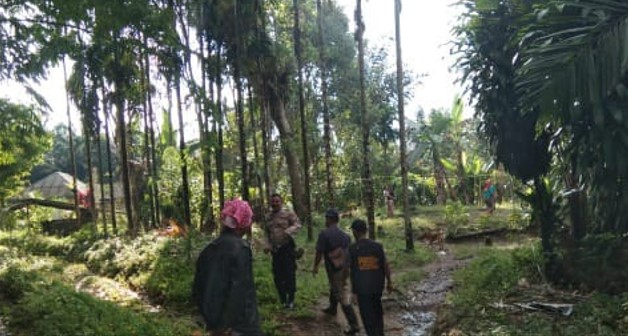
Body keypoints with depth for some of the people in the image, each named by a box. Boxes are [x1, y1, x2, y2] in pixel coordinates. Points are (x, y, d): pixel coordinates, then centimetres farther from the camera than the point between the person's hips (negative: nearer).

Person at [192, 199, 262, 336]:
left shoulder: (210, 248, 5)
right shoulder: (240, 247, -15)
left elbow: (198, 289, 11)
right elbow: (241, 290, -22)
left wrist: (210, 320, 19)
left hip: (216, 324, 7)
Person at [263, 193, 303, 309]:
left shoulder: (288, 213, -4)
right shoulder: (268, 217, 13)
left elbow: (297, 225, -13)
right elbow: (266, 233, 17)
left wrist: (288, 231, -29)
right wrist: (267, 245, 4)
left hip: (287, 247, -5)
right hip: (275, 249, 6)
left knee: (289, 273, -3)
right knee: (277, 275, 10)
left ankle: (291, 300, 9)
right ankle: (282, 299, 25)